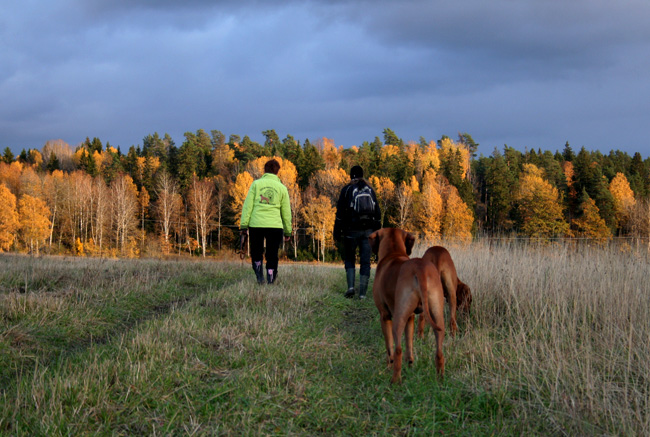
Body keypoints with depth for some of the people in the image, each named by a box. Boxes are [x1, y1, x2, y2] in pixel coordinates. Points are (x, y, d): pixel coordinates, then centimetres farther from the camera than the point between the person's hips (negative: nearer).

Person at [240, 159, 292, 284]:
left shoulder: (256, 184, 7)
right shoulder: (282, 188, 11)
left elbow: (248, 205, 0)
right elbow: (286, 212, 12)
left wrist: (244, 224, 1)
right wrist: (288, 231, 19)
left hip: (256, 224, 0)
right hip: (275, 226, 0)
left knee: (256, 254, 15)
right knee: (272, 256, 7)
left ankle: (260, 277, 2)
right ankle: (271, 281, 3)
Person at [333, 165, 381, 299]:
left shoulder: (347, 190, -1)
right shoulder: (370, 190, 9)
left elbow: (340, 213, -4)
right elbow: (377, 213, 10)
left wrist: (337, 232, 0)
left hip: (351, 231, -2)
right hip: (368, 231, 2)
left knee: (349, 259, 11)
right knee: (365, 261, 4)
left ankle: (351, 286, -8)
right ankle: (362, 293, 0)